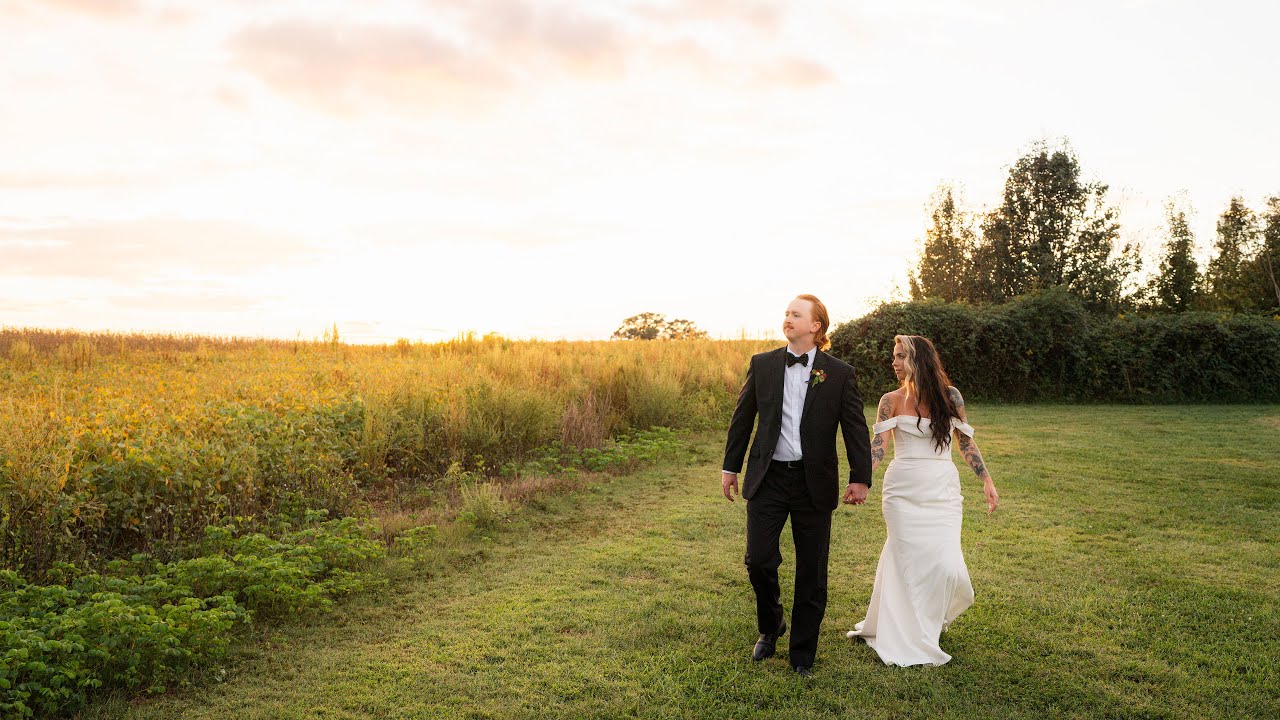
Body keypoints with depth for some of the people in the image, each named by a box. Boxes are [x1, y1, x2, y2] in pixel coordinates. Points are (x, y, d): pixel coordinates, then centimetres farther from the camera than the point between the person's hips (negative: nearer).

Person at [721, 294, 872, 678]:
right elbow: (742, 418, 9)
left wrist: (860, 477, -2)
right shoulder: (762, 364, 3)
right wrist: (730, 467, 11)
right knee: (759, 560, -3)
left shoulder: (839, 373, -1)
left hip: (814, 483, -1)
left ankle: (802, 656, 22)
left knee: (812, 573, 6)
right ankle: (770, 627, 27)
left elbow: (856, 428, 2)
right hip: (767, 478, 1)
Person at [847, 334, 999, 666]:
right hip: (903, 492, -1)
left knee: (946, 564, -6)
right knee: (909, 564, 1)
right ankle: (913, 642, 16)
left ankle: (933, 616, 27)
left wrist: (987, 481, 4)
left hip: (942, 492, 1)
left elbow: (966, 443, 9)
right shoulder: (892, 401, 0)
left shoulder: (950, 396, 2)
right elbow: (877, 448, -7)